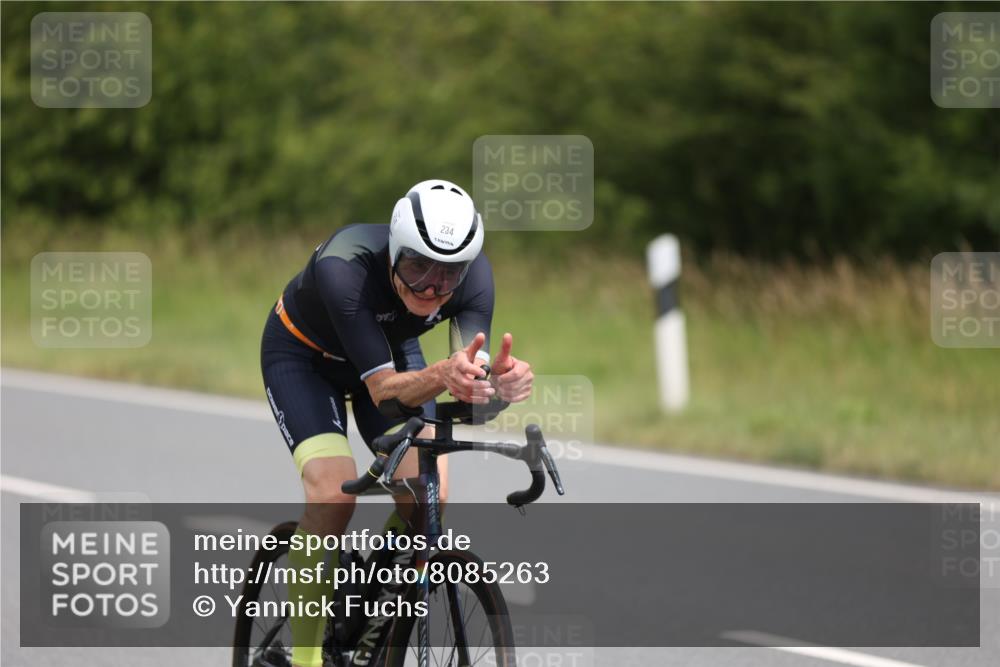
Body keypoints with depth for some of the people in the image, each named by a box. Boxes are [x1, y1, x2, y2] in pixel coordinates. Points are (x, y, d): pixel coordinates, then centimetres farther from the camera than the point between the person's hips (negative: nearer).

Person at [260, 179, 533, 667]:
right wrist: (441, 376, -60)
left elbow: (468, 392, -35)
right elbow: (382, 387, -40)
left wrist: (499, 381, -58)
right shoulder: (344, 268, -40)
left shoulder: (473, 274, -29)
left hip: (392, 349, 4)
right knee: (333, 495, -26)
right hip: (303, 354, -4)